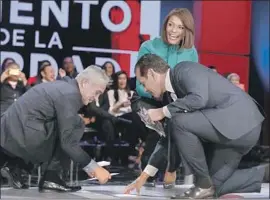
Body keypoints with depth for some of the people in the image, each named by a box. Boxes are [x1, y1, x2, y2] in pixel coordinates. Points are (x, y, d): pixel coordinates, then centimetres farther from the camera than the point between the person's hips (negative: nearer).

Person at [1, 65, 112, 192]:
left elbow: (64, 132, 24)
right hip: (23, 137, -9)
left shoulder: (64, 87, 18)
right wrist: (94, 167, -6)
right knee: (75, 126, -3)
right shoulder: (70, 94, -10)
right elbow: (67, 142, -11)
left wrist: (86, 165, 23)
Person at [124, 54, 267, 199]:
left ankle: (204, 184, -9)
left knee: (179, 122, -22)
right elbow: (170, 136, 19)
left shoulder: (184, 70, -9)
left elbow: (198, 98, -30)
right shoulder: (172, 92, 17)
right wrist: (144, 176, 18)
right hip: (238, 127, 10)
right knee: (215, 185, 12)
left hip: (241, 121, -10)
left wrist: (163, 112, -15)